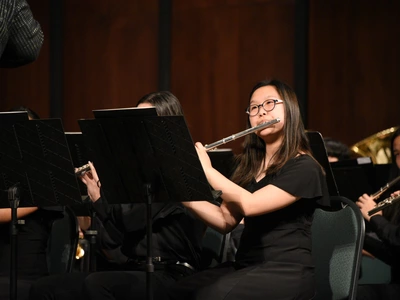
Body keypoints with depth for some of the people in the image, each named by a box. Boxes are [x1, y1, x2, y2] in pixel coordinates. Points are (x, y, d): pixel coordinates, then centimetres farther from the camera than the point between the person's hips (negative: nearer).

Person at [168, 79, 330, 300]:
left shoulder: (304, 168, -7)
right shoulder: (248, 165, 18)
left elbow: (249, 204, -19)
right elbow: (225, 221, 11)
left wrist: (206, 168, -10)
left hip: (288, 271, -7)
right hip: (246, 265, 7)